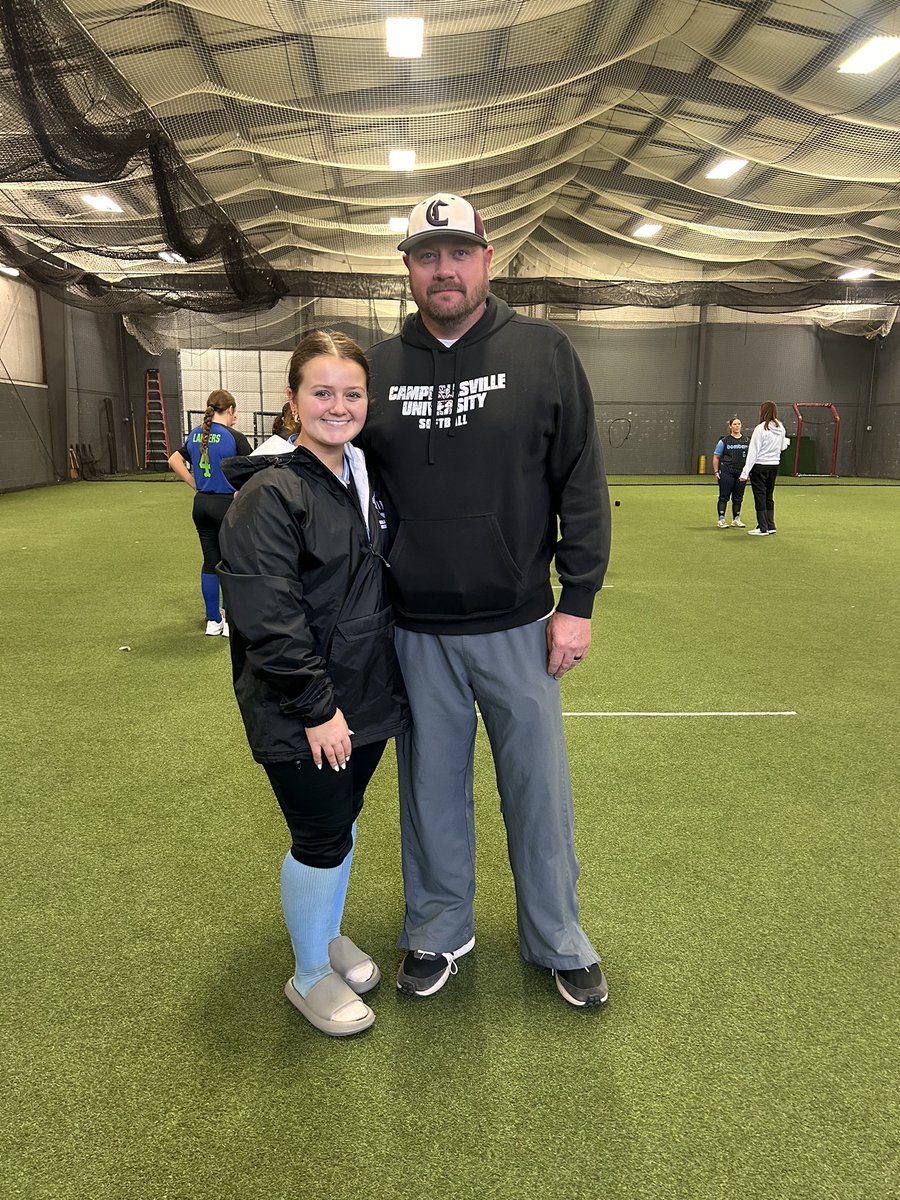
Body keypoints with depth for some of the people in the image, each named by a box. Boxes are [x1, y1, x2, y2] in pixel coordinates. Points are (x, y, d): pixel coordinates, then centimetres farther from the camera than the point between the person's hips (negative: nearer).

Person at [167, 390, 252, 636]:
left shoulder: (195, 434, 6)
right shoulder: (234, 437, -13)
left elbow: (174, 460, 14)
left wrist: (195, 484, 10)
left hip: (202, 504, 6)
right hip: (227, 505, -6)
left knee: (210, 562, 13)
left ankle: (213, 620, 19)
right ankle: (231, 621, 11)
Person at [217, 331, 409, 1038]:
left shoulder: (368, 480, 7)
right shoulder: (271, 494, -18)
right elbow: (267, 616, -22)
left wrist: (387, 683, 13)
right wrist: (316, 707, -19)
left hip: (366, 697, 7)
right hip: (299, 713, -7)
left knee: (342, 825, 21)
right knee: (321, 840, 6)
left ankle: (330, 934, 45)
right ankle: (310, 975, 30)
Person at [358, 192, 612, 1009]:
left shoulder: (544, 352, -2)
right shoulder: (379, 368, 4)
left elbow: (582, 484, -3)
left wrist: (578, 602, -7)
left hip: (519, 626, -1)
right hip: (415, 631, 2)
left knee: (539, 788, 11)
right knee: (431, 787, 15)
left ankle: (557, 941, 33)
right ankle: (439, 933, 36)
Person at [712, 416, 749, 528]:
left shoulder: (747, 440, 7)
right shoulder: (724, 441, 1)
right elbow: (716, 457, 3)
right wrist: (716, 471, -5)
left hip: (741, 472, 3)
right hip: (726, 472, -3)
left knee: (738, 497, 8)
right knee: (724, 496, -2)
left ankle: (736, 519, 19)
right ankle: (721, 519, 3)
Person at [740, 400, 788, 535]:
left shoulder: (761, 428, -15)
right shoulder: (781, 428, 3)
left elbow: (753, 452, -16)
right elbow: (782, 447, 14)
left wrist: (745, 472, -14)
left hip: (760, 466, -6)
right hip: (774, 465, 6)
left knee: (760, 496, 1)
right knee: (769, 496, 15)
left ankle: (762, 528, 4)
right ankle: (770, 526, 19)